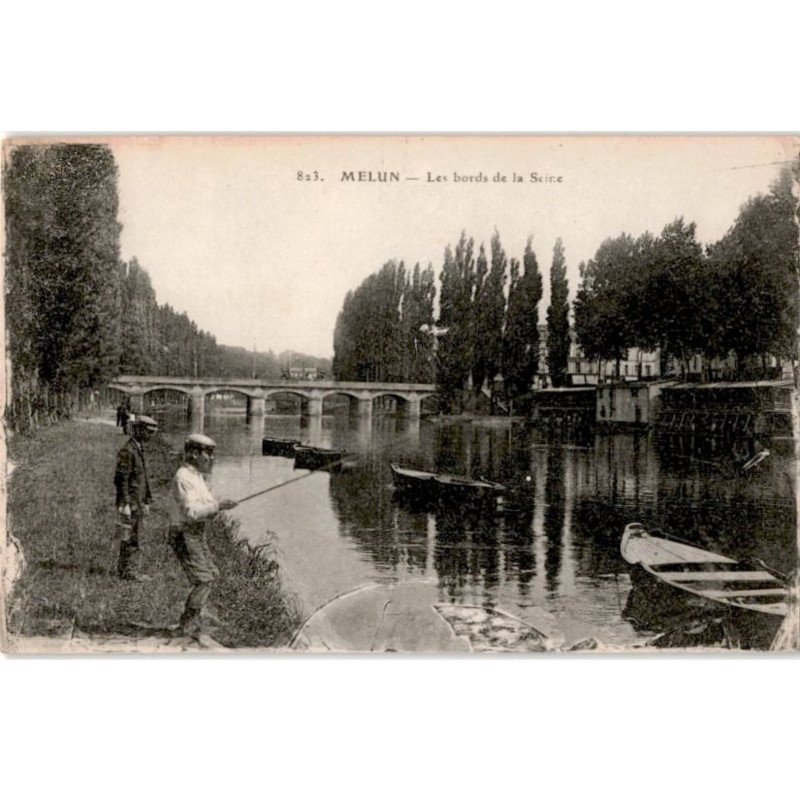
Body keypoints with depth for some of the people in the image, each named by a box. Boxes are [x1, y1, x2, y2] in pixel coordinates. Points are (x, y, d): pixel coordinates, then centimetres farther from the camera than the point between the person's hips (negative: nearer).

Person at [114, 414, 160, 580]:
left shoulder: (139, 450, 14)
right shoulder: (127, 451, -17)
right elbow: (121, 479, -21)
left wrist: (147, 501, 20)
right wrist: (125, 504, -23)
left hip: (138, 502, 10)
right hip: (130, 503, -10)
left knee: (135, 536, 13)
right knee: (131, 537, -4)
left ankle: (123, 569, 20)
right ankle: (130, 571, 2)